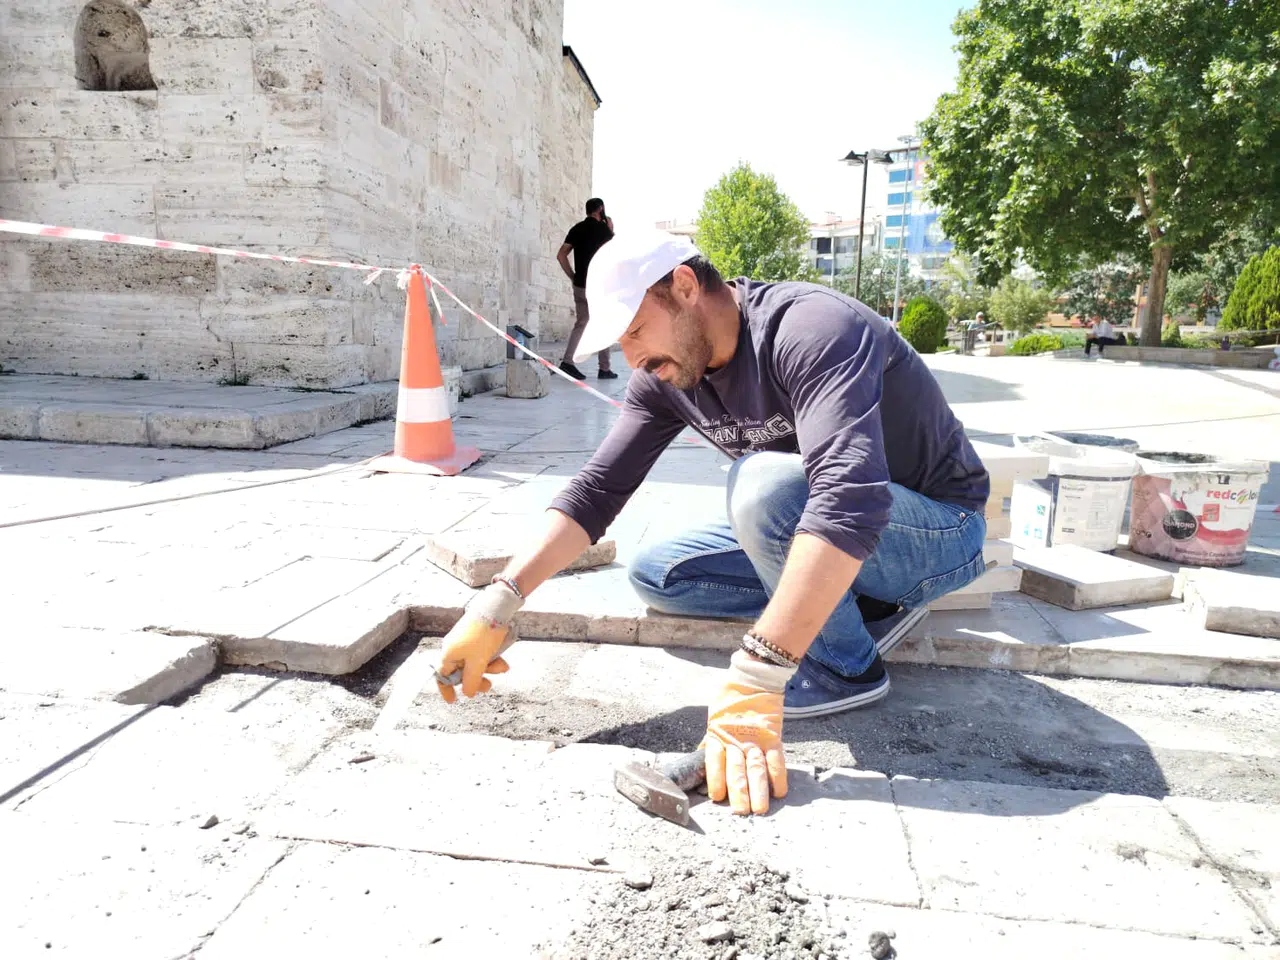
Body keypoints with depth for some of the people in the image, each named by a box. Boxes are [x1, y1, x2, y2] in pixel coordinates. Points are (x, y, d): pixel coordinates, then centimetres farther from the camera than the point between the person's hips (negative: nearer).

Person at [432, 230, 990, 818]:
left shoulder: (811, 329, -30)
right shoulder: (664, 376, -5)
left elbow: (849, 500, -43)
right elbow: (597, 489, -8)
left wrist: (752, 681, -47)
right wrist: (497, 605, -20)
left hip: (938, 533, -7)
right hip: (809, 531, 8)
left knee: (762, 483, -34)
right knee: (653, 574, -2)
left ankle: (845, 666, -10)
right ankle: (867, 603, 2)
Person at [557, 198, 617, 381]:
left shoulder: (576, 229, 8)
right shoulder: (603, 228, -7)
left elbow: (561, 255, 4)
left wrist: (572, 276, 9)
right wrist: (611, 230, 9)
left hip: (579, 285, 5)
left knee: (581, 323, 12)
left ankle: (568, 361, -4)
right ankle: (604, 369, 6)